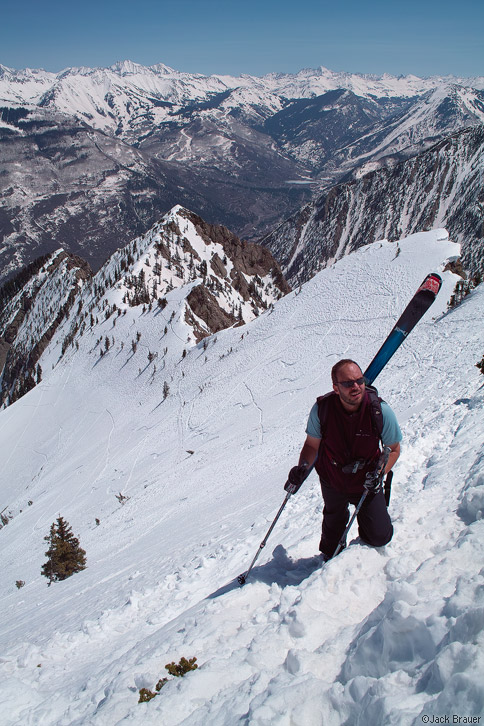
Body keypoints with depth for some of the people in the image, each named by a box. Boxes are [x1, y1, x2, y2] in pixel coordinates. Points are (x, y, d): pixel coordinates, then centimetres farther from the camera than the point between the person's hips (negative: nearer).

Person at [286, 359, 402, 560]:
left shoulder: (380, 411, -26)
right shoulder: (321, 408, -25)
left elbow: (393, 449, -12)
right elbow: (312, 444, -11)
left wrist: (379, 473, -27)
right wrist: (303, 467, -28)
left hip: (365, 483, -1)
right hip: (332, 482, 1)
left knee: (380, 538, 3)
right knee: (334, 527, 25)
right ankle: (330, 557, 59)